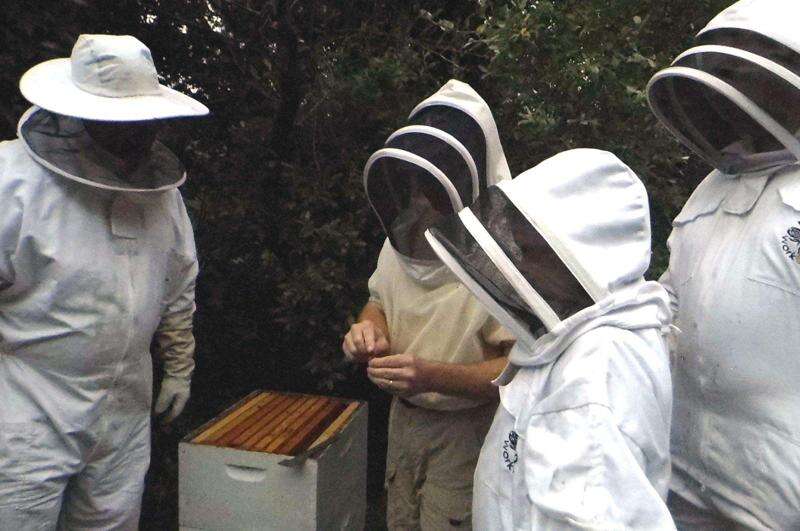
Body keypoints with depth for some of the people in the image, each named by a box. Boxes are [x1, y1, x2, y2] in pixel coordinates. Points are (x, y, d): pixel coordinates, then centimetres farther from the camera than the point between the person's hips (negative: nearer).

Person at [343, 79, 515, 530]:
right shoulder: (405, 235, 0)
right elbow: (380, 301, 14)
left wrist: (433, 375, -36)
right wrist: (370, 328, -9)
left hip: (468, 430, -7)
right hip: (403, 419, 7)